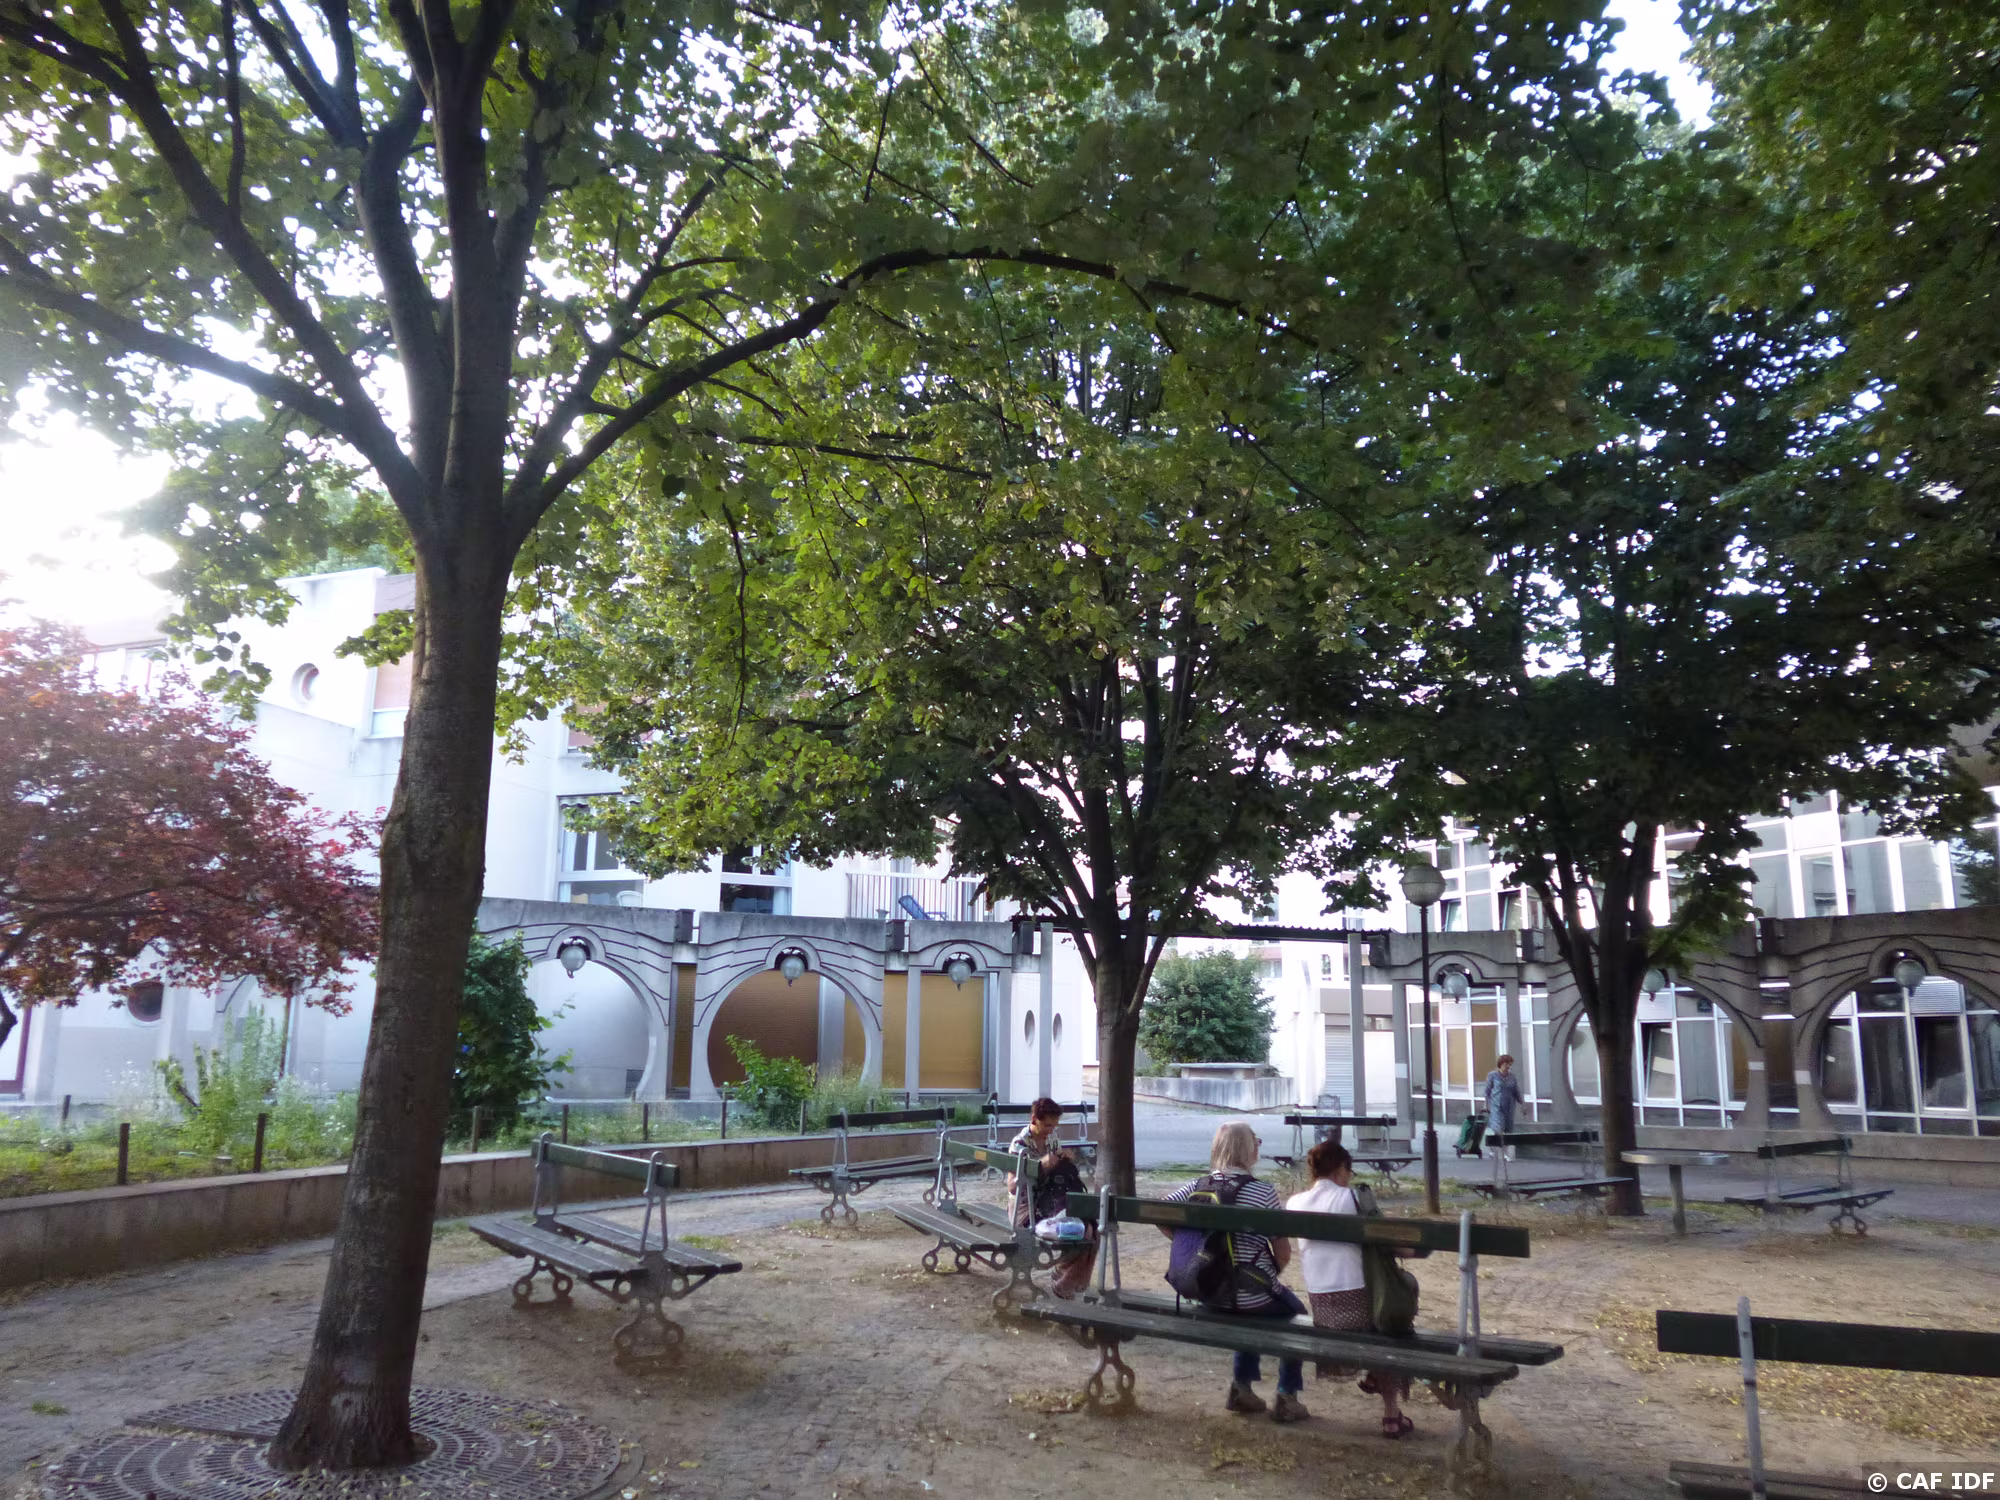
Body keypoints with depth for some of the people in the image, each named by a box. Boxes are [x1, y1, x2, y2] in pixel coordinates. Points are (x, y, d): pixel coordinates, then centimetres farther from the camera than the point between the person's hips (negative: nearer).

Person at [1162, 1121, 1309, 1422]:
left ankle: (1242, 1387, 34)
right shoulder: (1263, 1192, -15)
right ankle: (1287, 1398, 23)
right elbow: (1283, 1254, -11)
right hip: (1253, 1295, -5)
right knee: (1295, 1312, 26)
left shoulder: (1197, 1186, -2)